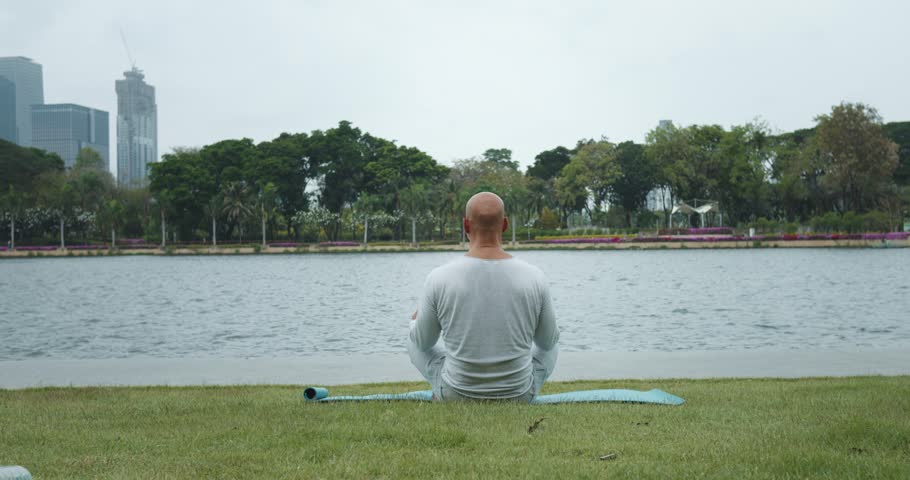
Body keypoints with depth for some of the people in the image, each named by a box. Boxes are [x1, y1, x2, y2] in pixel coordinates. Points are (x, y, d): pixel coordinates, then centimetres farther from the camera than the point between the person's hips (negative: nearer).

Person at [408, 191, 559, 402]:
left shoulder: (440, 278, -17)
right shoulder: (534, 278, -14)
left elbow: (423, 341, -1)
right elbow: (547, 340, 2)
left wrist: (418, 320, 24)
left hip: (456, 398, -1)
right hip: (517, 397, 1)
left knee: (416, 342, 30)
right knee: (551, 348, 33)